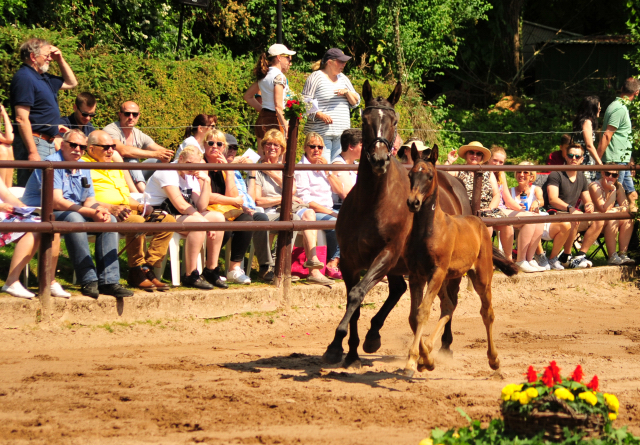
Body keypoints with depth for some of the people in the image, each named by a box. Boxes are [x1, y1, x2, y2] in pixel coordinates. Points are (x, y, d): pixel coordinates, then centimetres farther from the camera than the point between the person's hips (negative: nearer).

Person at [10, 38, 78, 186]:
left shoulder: (43, 78, 17)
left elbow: (71, 83, 35)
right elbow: (21, 119, -20)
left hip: (48, 144, 10)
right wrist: (32, 152, -24)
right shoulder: (24, 78, -13)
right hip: (34, 143, -10)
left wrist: (60, 60, 18)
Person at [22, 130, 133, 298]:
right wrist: (91, 213, -28)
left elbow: (90, 201, 9)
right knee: (73, 218, -37)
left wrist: (100, 211, -17)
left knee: (110, 220, -11)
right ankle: (88, 280, -38)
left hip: (76, 214, 8)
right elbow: (56, 202, -23)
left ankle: (108, 280, -19)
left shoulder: (83, 168, 13)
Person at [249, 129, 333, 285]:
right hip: (269, 212, -5)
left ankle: (313, 260, -40)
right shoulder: (257, 169, 5)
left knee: (309, 213, -28)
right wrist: (284, 199, -6)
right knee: (296, 218, -33)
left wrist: (273, 174, -1)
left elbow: (292, 190, 4)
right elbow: (256, 200, -6)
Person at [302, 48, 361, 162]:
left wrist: (347, 92, -3)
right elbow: (305, 101, -5)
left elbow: (356, 102, 18)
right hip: (321, 130, -6)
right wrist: (319, 114, -19)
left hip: (342, 131, 6)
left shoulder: (343, 78, 18)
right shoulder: (316, 77, -1)